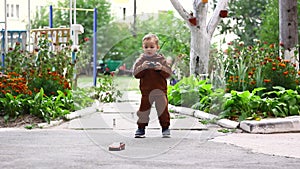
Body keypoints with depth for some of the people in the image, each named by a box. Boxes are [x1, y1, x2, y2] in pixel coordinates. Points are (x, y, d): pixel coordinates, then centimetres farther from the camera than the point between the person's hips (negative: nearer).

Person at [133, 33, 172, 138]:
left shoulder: (161, 59, 3)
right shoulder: (141, 60, 4)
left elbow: (168, 73, 0)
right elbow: (135, 73, -4)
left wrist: (161, 68, -16)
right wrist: (142, 67, -19)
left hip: (160, 90, 0)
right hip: (146, 90, 0)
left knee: (163, 109, 2)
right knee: (143, 109, 2)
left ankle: (165, 127, 11)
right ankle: (141, 128, 12)